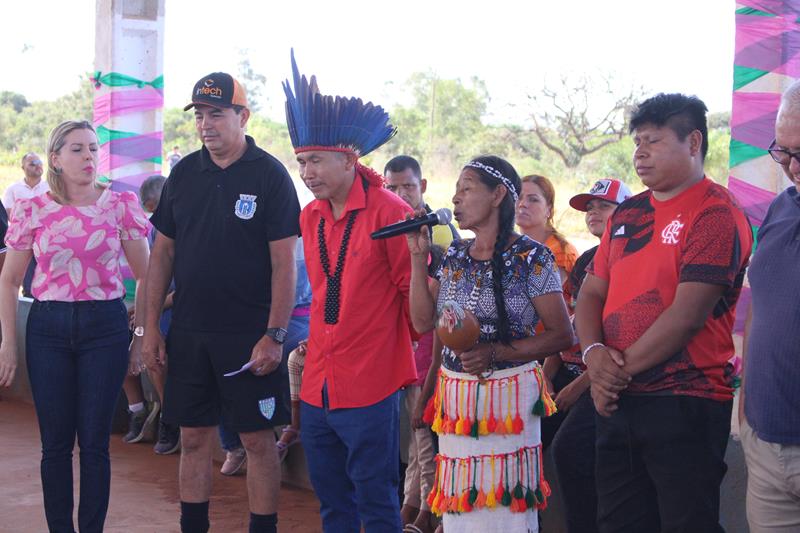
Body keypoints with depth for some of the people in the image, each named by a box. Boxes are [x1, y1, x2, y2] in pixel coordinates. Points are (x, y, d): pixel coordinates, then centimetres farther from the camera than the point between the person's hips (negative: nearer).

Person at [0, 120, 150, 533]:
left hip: (105, 327, -1)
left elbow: (145, 276, 4)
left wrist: (142, 337, 1)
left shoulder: (121, 205, 0)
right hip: (48, 328, 1)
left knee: (95, 441, 3)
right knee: (55, 443, 6)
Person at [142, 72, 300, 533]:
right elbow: (163, 252, 11)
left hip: (250, 335, -4)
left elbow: (284, 262, -10)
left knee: (259, 441, 2)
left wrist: (275, 335, -16)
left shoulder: (270, 175, -7)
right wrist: (152, 324, 6)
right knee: (194, 438, 10)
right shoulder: (184, 173, 7)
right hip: (189, 331, 5)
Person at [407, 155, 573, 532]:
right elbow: (423, 322, 5)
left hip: (507, 395, -5)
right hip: (455, 397, 6)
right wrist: (418, 257, 0)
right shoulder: (454, 257, 10)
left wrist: (495, 353, -19)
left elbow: (561, 335, -10)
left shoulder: (531, 258, -8)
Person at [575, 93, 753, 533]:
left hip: (685, 403, -7)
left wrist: (620, 370, -11)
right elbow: (591, 294, 14)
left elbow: (687, 314, -17)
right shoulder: (627, 214, 14)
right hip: (618, 401, 8)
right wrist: (594, 353, -6)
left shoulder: (716, 213, -9)